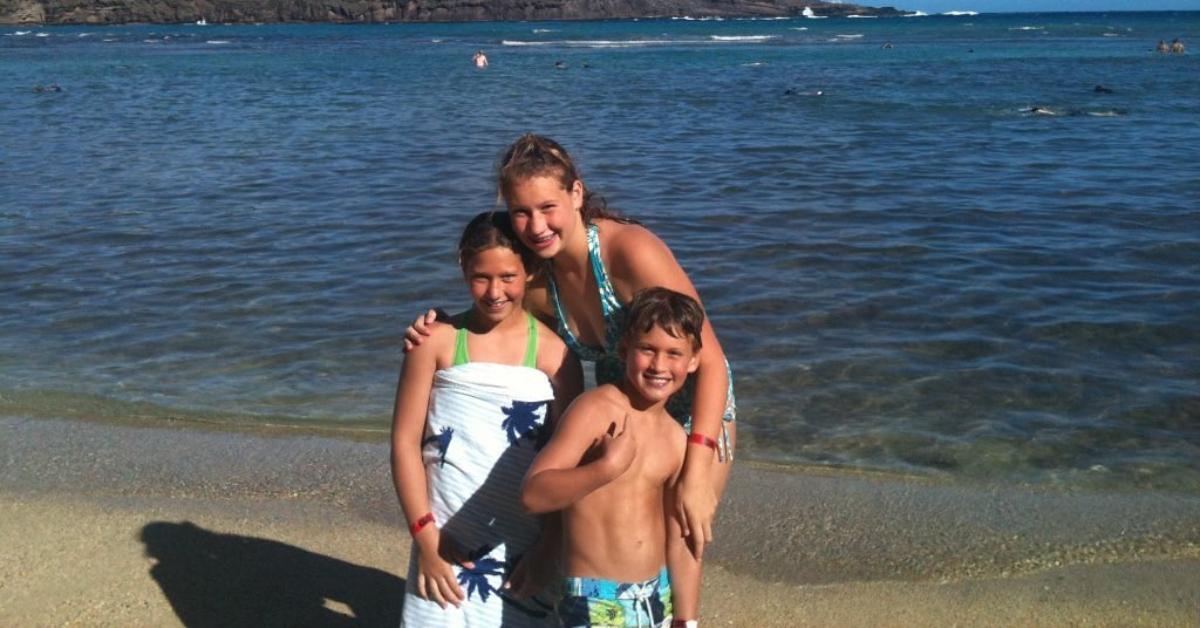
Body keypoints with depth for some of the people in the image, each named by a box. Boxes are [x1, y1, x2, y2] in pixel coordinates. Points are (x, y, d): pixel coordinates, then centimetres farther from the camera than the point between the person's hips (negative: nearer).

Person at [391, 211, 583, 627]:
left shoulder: (553, 352, -4)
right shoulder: (438, 340, -2)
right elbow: (406, 441, -1)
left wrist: (549, 547, -6)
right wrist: (425, 536, -6)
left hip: (524, 553, 0)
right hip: (446, 546, 0)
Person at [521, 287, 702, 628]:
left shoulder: (676, 440, 5)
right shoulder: (595, 409, -15)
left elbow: (677, 539, 13)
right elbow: (533, 493, -25)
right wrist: (609, 467, -33)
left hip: (658, 596, 7)